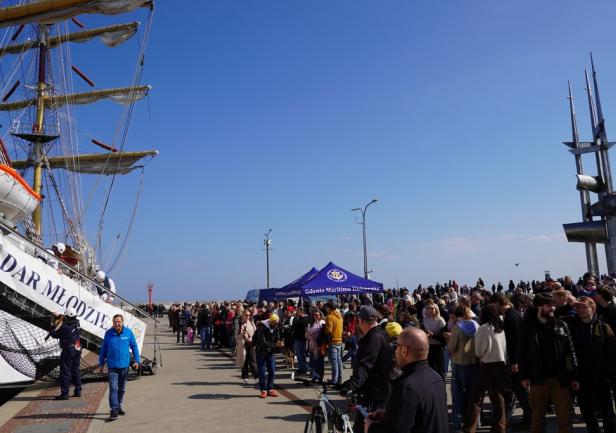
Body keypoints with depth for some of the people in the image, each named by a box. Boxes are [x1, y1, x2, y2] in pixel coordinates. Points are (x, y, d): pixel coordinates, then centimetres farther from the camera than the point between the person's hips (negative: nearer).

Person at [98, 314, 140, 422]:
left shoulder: (128, 332, -3)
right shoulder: (108, 333, -3)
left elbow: (134, 347, 5)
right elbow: (103, 349, 6)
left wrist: (136, 360, 0)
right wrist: (101, 363, 8)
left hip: (124, 365, 2)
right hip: (112, 366, -2)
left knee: (122, 389, 15)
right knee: (113, 388, -9)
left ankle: (118, 407, 32)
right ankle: (114, 411, -8)